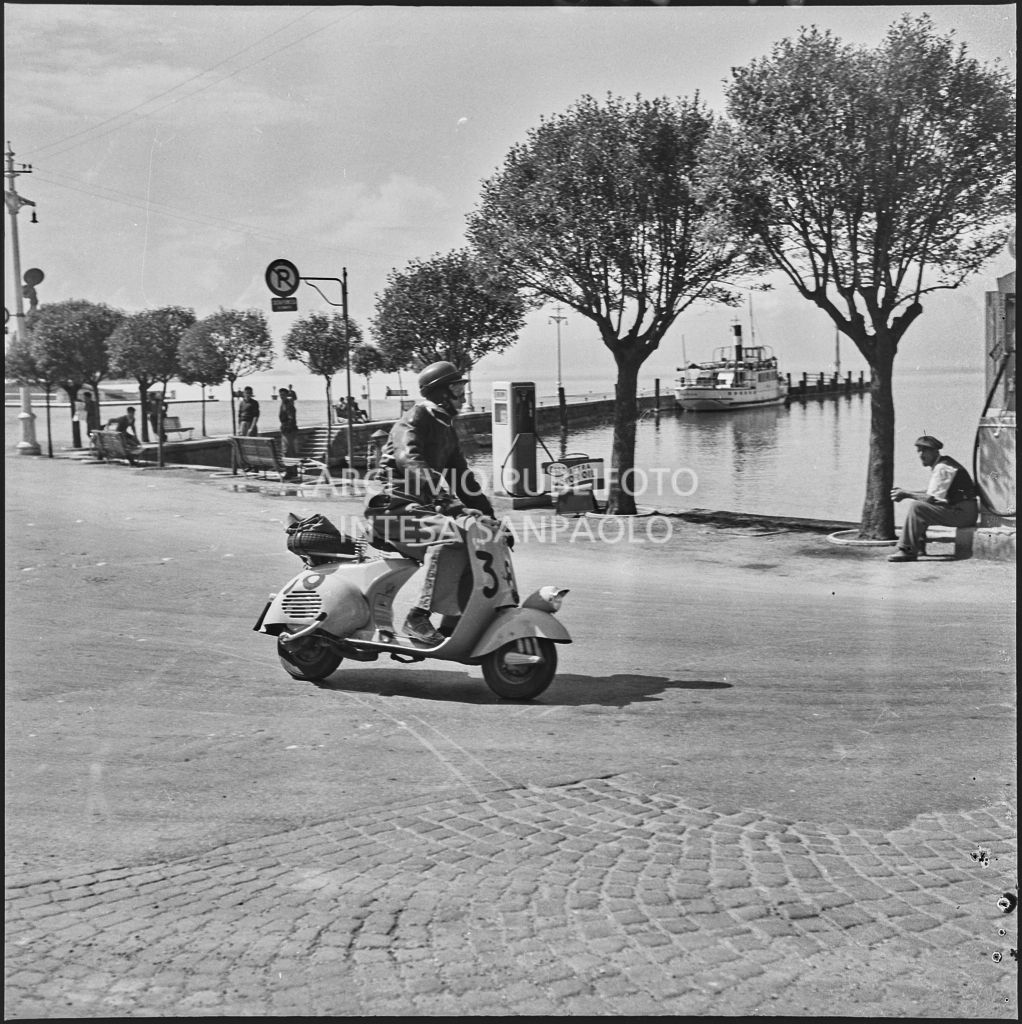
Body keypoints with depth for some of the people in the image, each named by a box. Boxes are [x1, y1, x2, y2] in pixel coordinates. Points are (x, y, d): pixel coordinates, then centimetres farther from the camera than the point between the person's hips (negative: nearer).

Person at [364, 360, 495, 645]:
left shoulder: (447, 432, 20)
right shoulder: (415, 419, -9)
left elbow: (463, 480, 23)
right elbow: (410, 461, -29)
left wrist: (490, 516, 10)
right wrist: (447, 500, -41)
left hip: (423, 509, 9)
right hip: (394, 509, -9)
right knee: (449, 536, -31)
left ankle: (453, 620, 6)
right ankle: (418, 617, -31)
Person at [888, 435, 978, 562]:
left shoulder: (942, 468, -16)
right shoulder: (938, 466, 15)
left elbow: (931, 498, -19)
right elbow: (931, 492, 19)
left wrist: (907, 495, -12)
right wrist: (905, 492, 9)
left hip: (962, 512, -11)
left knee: (916, 507, -19)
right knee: (917, 505, 16)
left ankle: (908, 551, -17)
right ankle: (918, 547, 11)